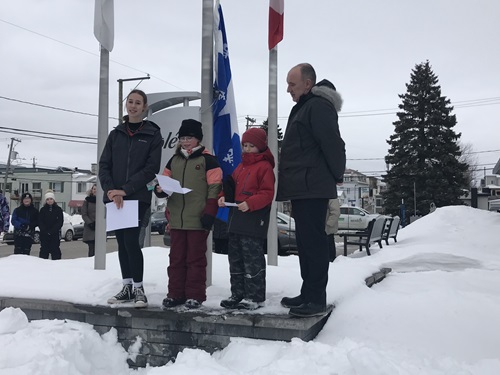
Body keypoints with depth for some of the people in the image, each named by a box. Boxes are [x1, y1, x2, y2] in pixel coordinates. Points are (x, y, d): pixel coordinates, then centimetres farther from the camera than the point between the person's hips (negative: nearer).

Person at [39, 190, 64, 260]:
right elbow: (40, 222, 2)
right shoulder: (42, 210, 8)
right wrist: (46, 231, -13)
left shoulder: (58, 209, 3)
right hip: (44, 235, 2)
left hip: (55, 235, -1)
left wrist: (52, 231, -14)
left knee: (56, 251, 0)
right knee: (43, 251, 4)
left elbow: (60, 222, -3)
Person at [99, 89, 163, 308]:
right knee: (122, 242, 9)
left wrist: (126, 189, -14)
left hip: (138, 197, -4)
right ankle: (127, 287, 18)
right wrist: (111, 189, -11)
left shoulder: (153, 135, 2)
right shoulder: (115, 134, 13)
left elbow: (151, 168, -7)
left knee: (131, 241, -12)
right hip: (114, 197, 4)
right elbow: (104, 165, 7)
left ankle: (138, 289, -1)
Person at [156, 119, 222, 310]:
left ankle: (195, 295, 8)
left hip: (198, 219, -5)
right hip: (176, 219, 5)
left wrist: (209, 213, -13)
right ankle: (175, 293, 17)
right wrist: (160, 189, -6)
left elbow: (215, 188, -6)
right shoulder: (174, 160, 17)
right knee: (176, 258, 10)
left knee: (195, 258, 1)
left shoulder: (208, 160, -1)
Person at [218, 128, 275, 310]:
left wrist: (250, 203, -23)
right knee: (235, 257, 12)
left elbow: (267, 193, -12)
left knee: (252, 257, -6)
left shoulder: (264, 167, -6)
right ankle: (238, 294, 21)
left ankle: (255, 296, 2)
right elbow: (233, 186, 22)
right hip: (237, 217, 9)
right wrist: (224, 197, 2)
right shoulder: (240, 166, 19)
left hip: (255, 219, -9)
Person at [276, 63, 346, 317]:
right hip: (302, 188, 11)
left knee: (313, 241, -8)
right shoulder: (304, 107, 23)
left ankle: (316, 299, -3)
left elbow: (332, 144, -18)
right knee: (306, 242, 13)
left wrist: (336, 175, -7)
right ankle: (308, 294, 22)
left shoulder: (318, 106, -11)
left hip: (312, 188, -11)